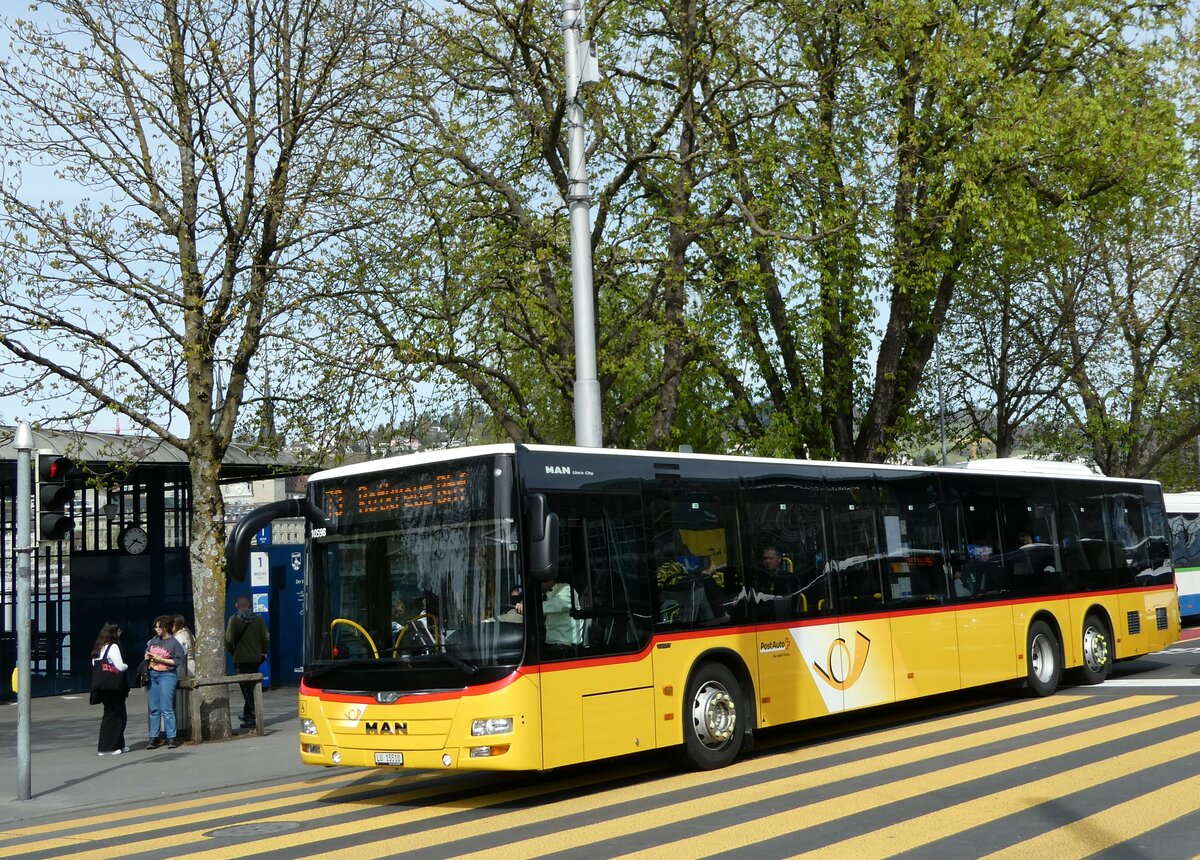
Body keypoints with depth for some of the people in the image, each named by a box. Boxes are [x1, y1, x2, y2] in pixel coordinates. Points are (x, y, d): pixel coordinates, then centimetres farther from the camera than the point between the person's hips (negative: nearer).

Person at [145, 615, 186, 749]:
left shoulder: (174, 642, -5)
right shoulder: (153, 640, 11)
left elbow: (178, 661, -9)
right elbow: (146, 653, 26)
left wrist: (160, 659, -13)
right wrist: (147, 657, 3)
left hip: (167, 676, -6)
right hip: (152, 676, 6)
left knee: (166, 709, -10)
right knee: (154, 709, 6)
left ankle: (172, 738, -5)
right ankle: (154, 738, 9)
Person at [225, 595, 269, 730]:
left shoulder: (234, 620, -9)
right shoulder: (258, 619, 1)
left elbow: (229, 640, -14)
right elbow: (266, 638, -1)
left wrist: (232, 652, 4)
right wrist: (263, 652, 13)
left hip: (240, 659, -4)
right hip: (255, 658, 4)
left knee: (246, 688, -1)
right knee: (251, 686, 17)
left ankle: (250, 717, -5)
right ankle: (247, 714, 26)